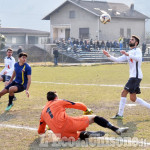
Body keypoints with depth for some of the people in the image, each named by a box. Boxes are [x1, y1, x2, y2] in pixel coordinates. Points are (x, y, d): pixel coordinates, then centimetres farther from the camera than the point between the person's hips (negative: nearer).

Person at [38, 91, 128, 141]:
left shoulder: (43, 112, 26)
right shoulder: (59, 102, 17)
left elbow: (40, 131, 29)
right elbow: (78, 105, 20)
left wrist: (45, 130, 51)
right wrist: (86, 109, 38)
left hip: (60, 134, 4)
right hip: (66, 122, -4)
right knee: (93, 118, 5)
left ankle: (85, 134, -13)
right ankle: (116, 129, -8)